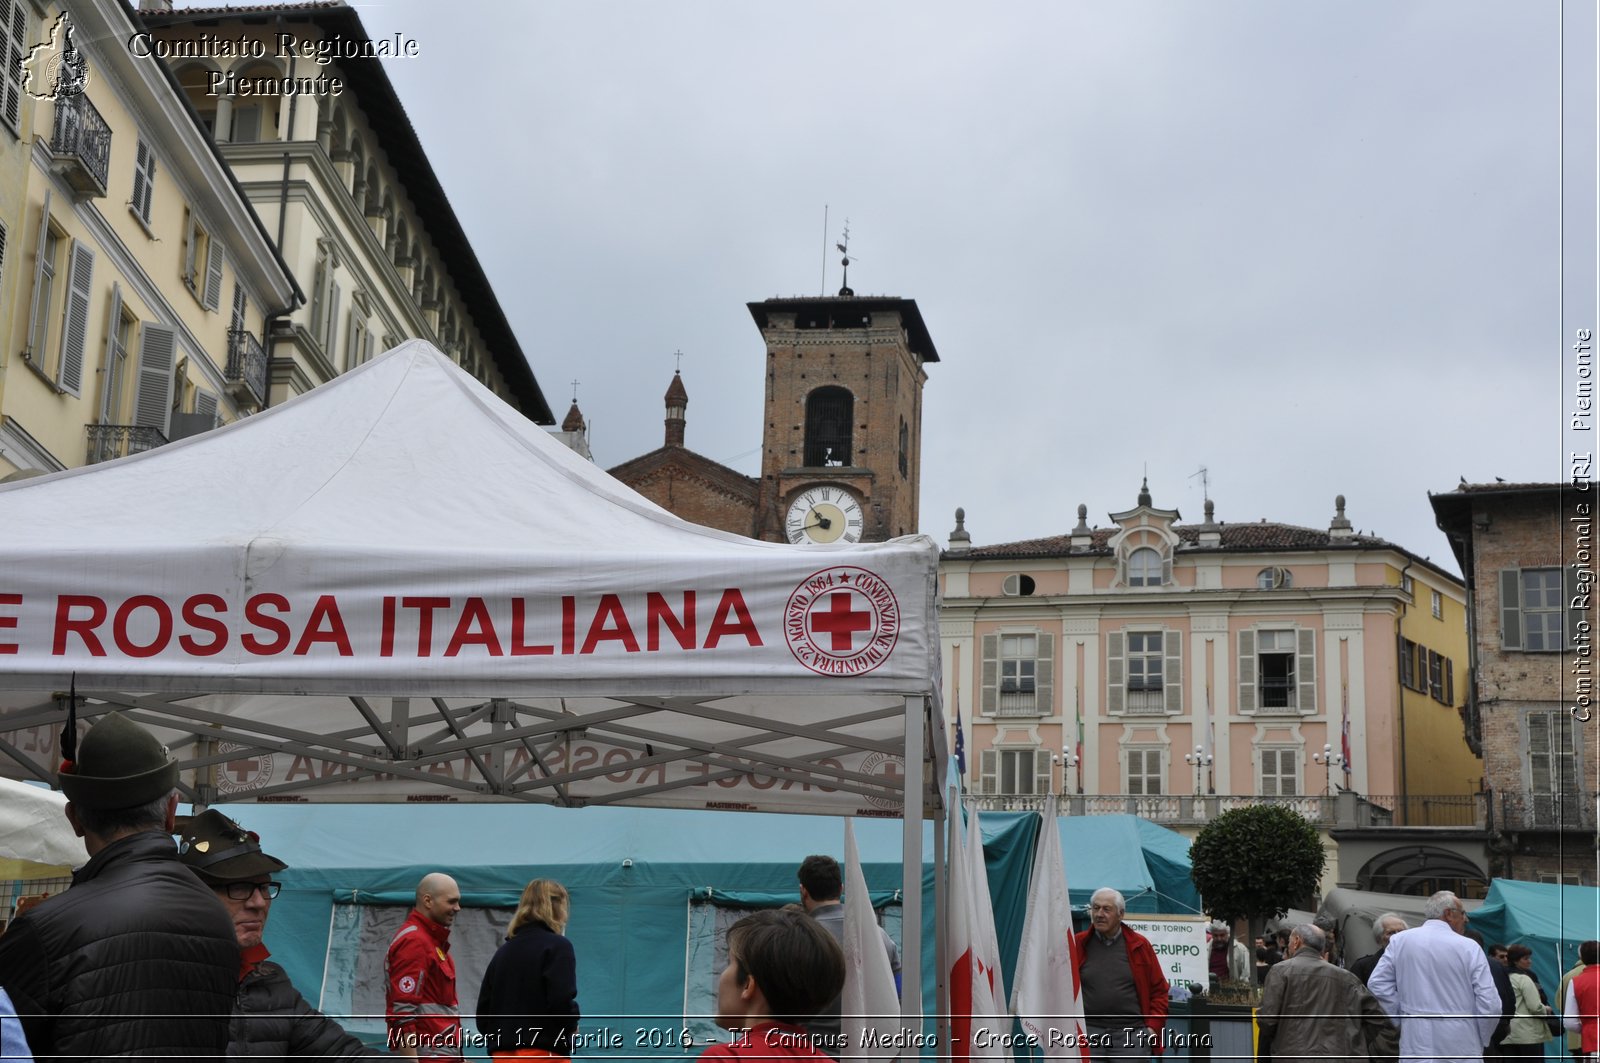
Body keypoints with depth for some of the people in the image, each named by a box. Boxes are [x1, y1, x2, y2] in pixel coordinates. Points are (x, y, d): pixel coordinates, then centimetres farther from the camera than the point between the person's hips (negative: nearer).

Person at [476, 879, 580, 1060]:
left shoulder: (503, 952, 14)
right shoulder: (557, 946, -6)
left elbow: (483, 1013, 11)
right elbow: (561, 1002, -17)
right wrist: (572, 1025, 2)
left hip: (503, 1057, 7)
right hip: (545, 1055, -7)